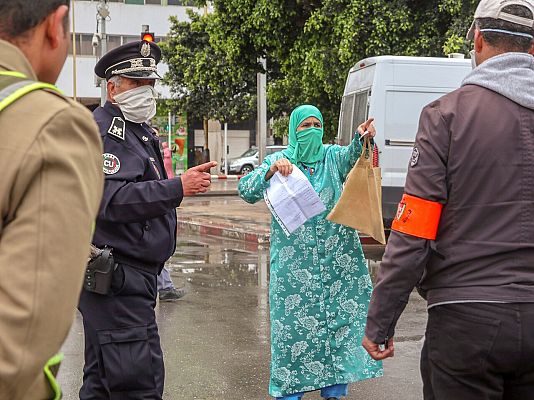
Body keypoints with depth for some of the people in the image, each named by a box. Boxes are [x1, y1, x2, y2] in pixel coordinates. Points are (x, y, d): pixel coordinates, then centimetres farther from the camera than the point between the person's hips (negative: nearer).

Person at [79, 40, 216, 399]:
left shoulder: (142, 132, 21)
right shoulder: (102, 129, -11)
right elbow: (111, 200, -24)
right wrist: (177, 188, -25)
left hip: (135, 273, 11)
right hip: (115, 277, -11)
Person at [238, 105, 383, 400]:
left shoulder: (332, 157, 9)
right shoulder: (279, 160, 7)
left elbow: (352, 156, -14)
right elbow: (246, 191, -4)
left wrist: (362, 138, -36)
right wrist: (272, 169, -22)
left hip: (335, 257, 2)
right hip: (294, 259, -1)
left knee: (339, 313, 3)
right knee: (294, 319, -1)